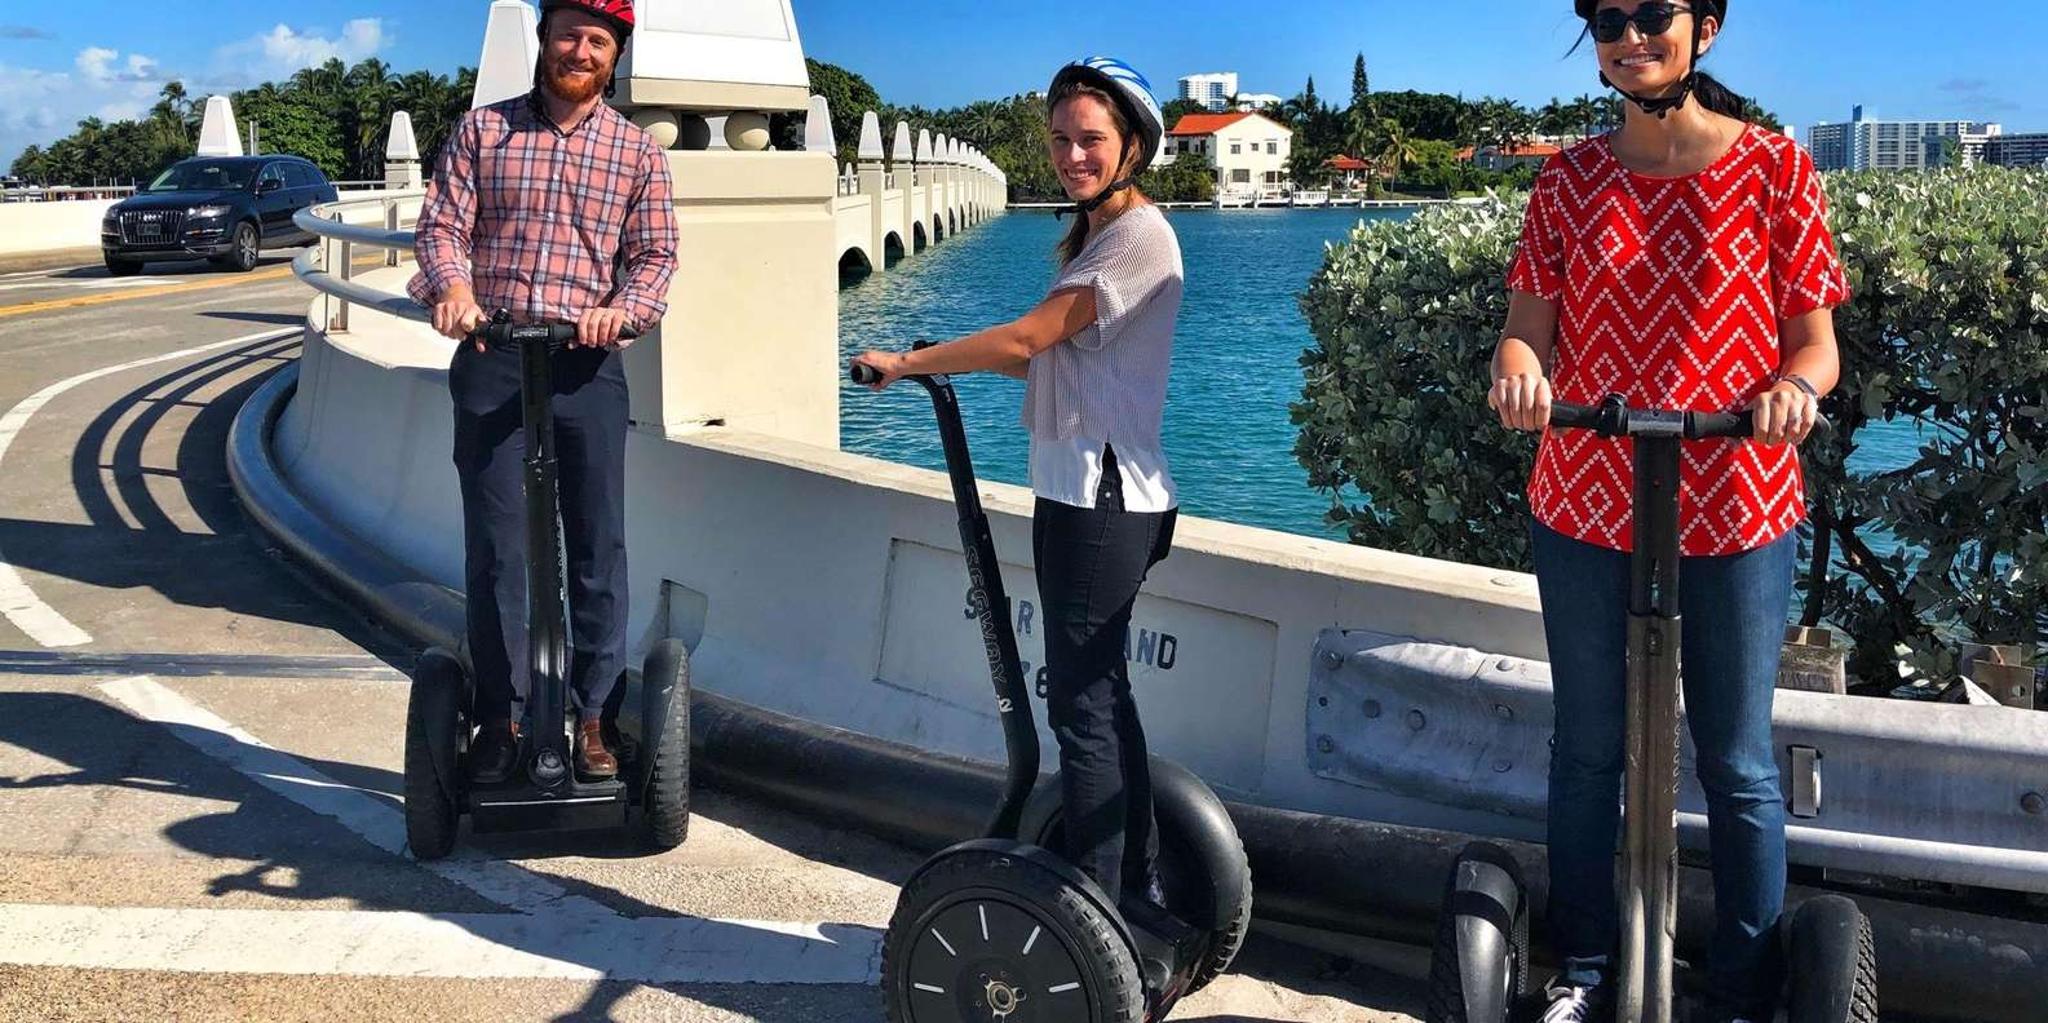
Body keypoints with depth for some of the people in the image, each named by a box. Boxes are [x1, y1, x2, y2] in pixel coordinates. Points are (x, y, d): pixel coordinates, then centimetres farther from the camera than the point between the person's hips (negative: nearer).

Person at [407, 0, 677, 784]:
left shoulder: (638, 152, 9)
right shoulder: (481, 130, 10)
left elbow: (655, 255, 4)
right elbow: (442, 223, 2)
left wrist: (625, 309, -16)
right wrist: (453, 284, -19)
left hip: (587, 366, 0)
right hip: (491, 363, 0)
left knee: (598, 549, 2)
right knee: (494, 547, 2)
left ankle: (590, 718, 12)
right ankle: (501, 719, 11)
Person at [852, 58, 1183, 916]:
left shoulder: (1139, 235, -13)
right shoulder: (1093, 235, 19)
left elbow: (1027, 338, -16)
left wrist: (907, 363, -7)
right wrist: (940, 359, 5)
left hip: (1103, 504, -11)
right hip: (1079, 496, 11)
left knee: (1082, 703, -7)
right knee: (1100, 696, 16)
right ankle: (1139, 889, 27)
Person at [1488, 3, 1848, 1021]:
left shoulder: (1774, 167, -2)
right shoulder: (1569, 180, 5)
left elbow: (1816, 342, 0)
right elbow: (1528, 328, 3)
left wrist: (1796, 386, -23)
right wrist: (1518, 367, -20)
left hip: (1737, 509, -2)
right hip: (1585, 505, 2)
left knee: (1737, 765, 6)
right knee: (1587, 750, 12)